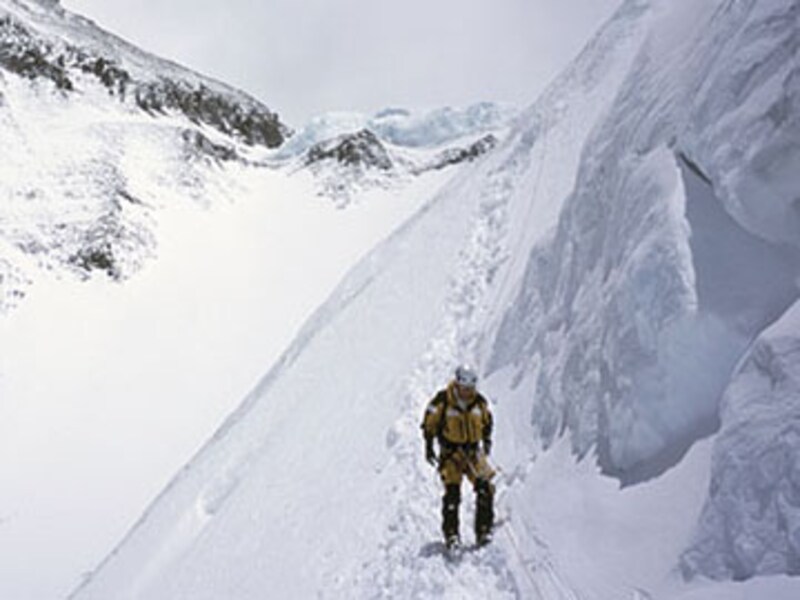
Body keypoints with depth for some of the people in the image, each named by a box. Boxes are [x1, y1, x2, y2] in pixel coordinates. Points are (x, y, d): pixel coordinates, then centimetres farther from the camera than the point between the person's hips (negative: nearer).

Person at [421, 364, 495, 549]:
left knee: (485, 488, -10)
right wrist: (429, 447, -1)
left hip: (473, 451, 3)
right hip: (450, 452, -3)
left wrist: (487, 440, 11)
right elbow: (429, 423, -1)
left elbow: (487, 420, 18)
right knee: (452, 491, -12)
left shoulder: (480, 401, -2)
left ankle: (483, 530, 0)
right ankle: (451, 533, 1)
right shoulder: (442, 400, -12)